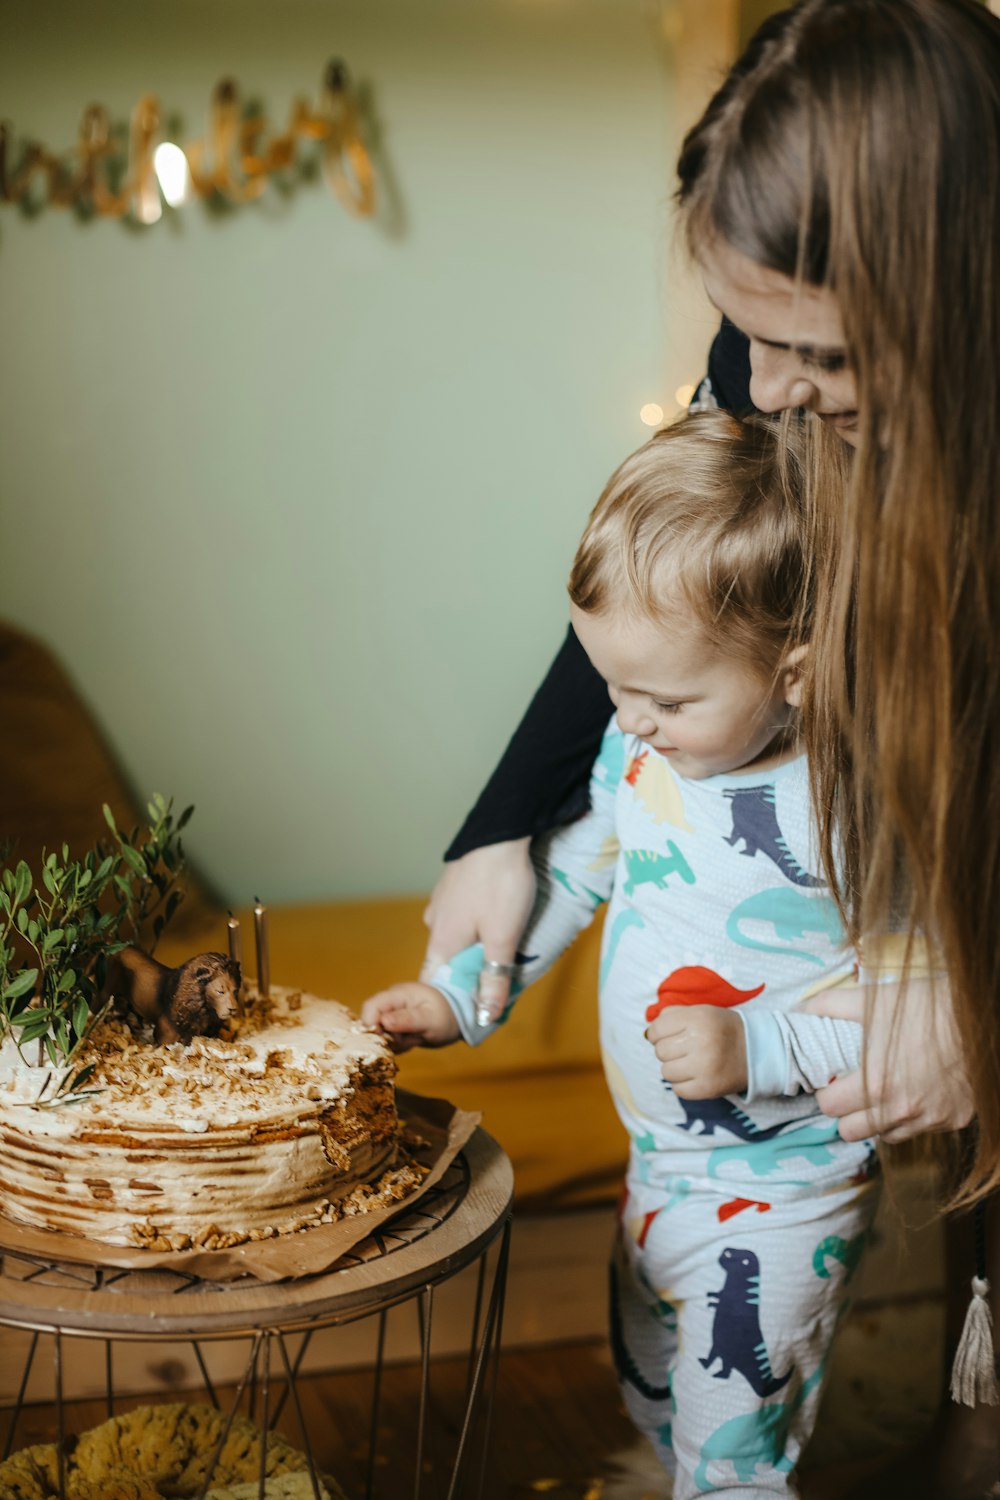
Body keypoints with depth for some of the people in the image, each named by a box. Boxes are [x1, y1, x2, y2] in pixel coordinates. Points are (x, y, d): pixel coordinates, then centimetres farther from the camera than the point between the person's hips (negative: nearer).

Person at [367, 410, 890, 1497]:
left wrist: (758, 1047, -31)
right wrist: (459, 994, 9)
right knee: (650, 1396, 26)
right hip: (659, 1164, 8)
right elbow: (572, 865, 11)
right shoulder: (644, 744, -6)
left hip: (777, 1199, -7)